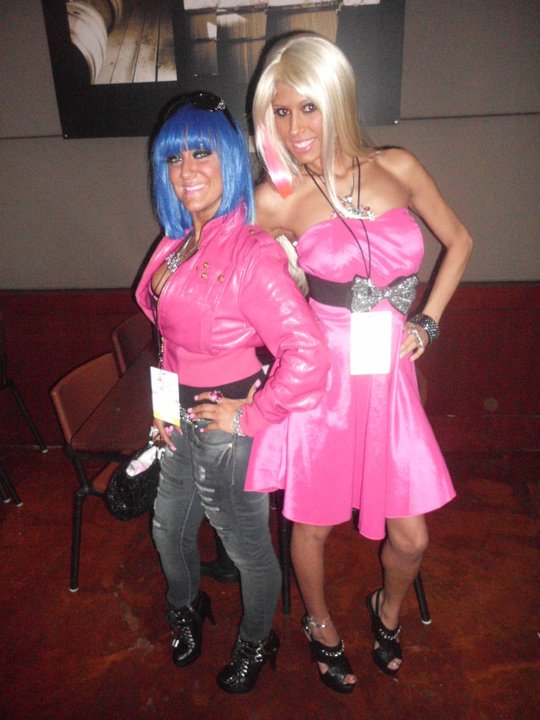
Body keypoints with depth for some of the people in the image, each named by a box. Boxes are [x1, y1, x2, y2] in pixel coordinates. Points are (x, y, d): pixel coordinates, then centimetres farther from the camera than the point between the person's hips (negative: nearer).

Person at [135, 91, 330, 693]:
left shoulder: (251, 253, -24)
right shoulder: (176, 245, 2)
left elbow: (308, 356, -30)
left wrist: (252, 415, -20)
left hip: (227, 426, -8)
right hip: (182, 420, 8)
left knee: (246, 546, 15)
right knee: (169, 529, 27)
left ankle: (256, 644, 47)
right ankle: (186, 610, 60)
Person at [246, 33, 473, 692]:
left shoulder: (398, 168, 0)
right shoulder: (279, 198, -7)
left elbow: (459, 241, 14)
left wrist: (427, 322, 6)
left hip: (388, 378, 3)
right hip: (321, 378, -2)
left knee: (411, 537, 12)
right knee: (313, 526, 14)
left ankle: (388, 612, 48)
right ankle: (320, 625, 48)